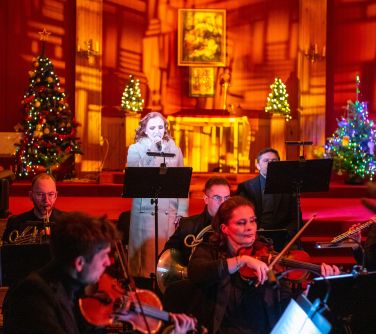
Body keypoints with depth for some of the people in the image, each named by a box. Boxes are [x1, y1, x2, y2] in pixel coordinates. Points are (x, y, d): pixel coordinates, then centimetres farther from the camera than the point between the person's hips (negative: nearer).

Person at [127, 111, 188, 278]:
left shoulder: (175, 150, 13)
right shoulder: (135, 149, 7)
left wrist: (182, 212, 2)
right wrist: (150, 150, -11)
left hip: (170, 212, 2)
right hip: (145, 212, -2)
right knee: (147, 257, -4)